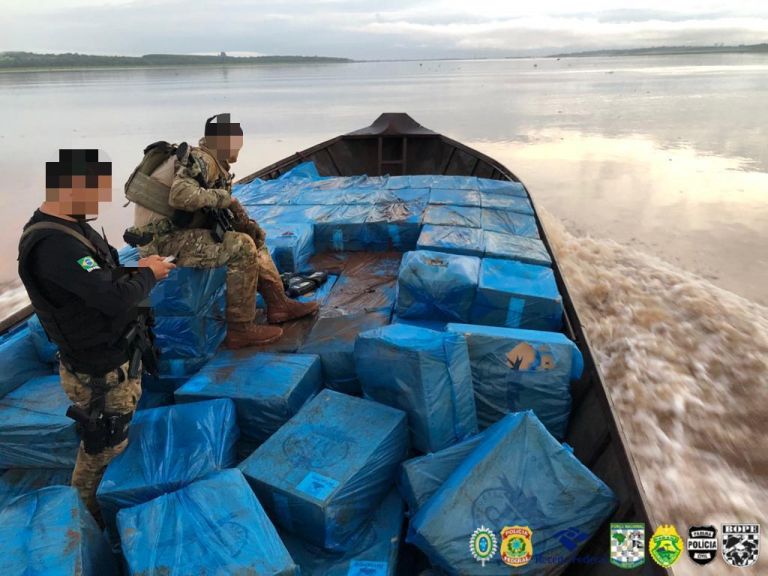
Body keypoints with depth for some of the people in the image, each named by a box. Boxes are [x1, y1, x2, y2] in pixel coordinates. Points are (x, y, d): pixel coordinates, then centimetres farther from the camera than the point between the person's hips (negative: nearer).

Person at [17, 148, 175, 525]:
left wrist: (135, 270, -2)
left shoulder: (71, 226, 2)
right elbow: (114, 298, -36)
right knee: (103, 451, 11)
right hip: (100, 373, -10)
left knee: (118, 438, 28)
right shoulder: (53, 244, -31)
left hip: (117, 357, 10)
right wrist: (147, 275, -17)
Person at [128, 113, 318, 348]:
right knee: (241, 247, -24)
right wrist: (222, 196, -20)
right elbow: (181, 196, -32)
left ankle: (278, 304, 10)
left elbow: (212, 213, 15)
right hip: (162, 239, -10)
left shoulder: (215, 165, 15)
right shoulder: (199, 159, -14)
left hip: (180, 233, 10)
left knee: (252, 238, 11)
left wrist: (245, 222, -2)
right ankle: (239, 329, -20)